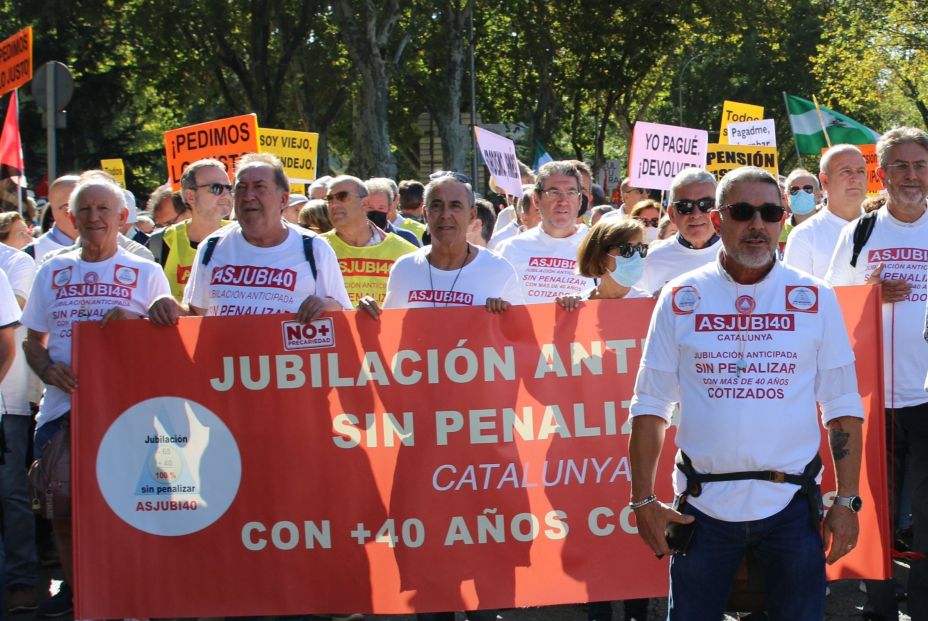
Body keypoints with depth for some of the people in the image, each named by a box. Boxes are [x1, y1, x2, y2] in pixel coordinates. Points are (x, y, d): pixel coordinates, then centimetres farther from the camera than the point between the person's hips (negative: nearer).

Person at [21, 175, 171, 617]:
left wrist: (133, 320, -15)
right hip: (60, 407, 3)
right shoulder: (52, 272, 13)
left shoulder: (146, 274, 4)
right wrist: (47, 368, -5)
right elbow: (32, 339, 16)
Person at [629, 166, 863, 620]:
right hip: (702, 504, 0)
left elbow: (843, 408, 4)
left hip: (791, 504, 0)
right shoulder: (680, 298, 2)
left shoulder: (815, 300, 3)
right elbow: (650, 406, 4)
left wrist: (846, 501, -2)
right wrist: (643, 499, -2)